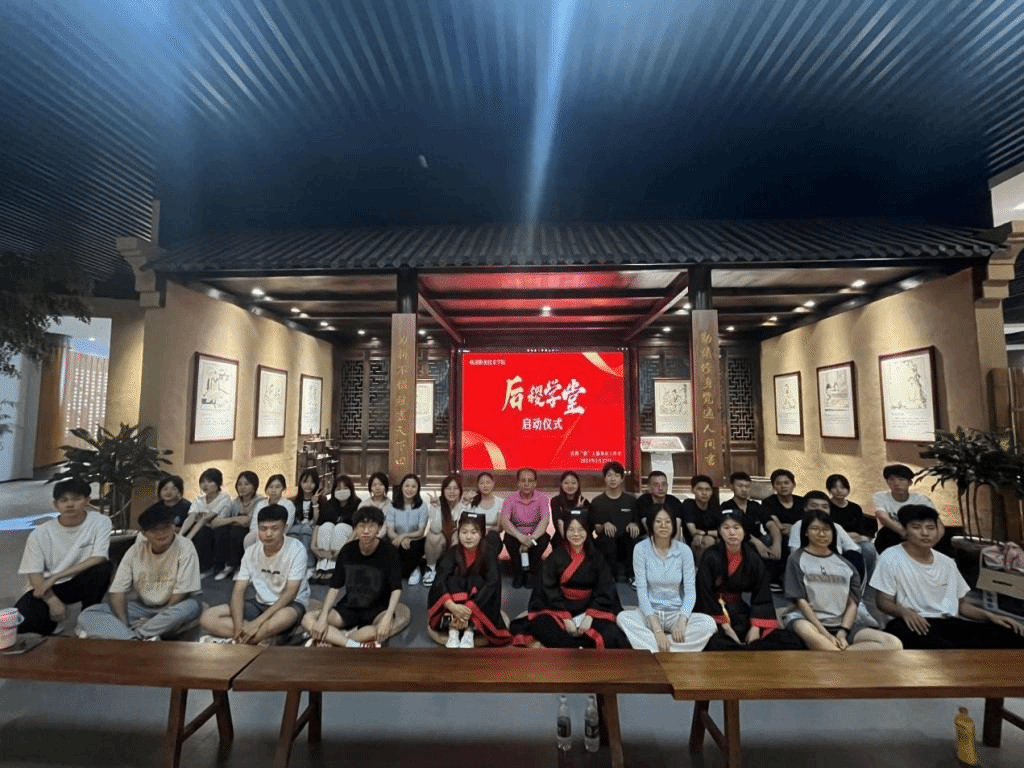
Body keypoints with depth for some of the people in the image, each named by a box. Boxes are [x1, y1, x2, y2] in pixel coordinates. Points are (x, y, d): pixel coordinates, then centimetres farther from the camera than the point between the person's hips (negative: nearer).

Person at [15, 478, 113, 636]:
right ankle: (53, 623, 11)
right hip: (46, 588, 1)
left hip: (81, 583, -1)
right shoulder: (40, 534, -10)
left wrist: (55, 577, -22)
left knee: (104, 568, -32)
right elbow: (34, 574, -9)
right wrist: (52, 600, -21)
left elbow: (99, 558, -20)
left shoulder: (100, 522, -14)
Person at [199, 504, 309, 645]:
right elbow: (239, 590, -7)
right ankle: (266, 637, -19)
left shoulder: (296, 549, -18)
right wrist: (239, 627, -23)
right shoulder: (251, 552, -3)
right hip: (260, 602, 6)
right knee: (207, 618, -14)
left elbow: (290, 592, -21)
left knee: (283, 617, -42)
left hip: (291, 604, -6)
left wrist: (258, 622, -27)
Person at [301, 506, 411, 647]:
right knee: (308, 620, -17)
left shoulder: (388, 551, -15)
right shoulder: (347, 550, -6)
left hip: (377, 610, -3)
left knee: (403, 616, -36)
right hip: (349, 608, 4)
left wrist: (387, 617, -36)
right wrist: (323, 617, -17)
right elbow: (335, 587, -3)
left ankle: (330, 640, -29)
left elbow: (396, 588, -19)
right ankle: (358, 645, -32)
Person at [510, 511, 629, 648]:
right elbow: (550, 590, -5)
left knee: (609, 635, -28)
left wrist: (590, 616, -15)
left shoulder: (596, 557, 3)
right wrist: (565, 618, -16)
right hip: (559, 608, 0)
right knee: (540, 626, -31)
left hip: (590, 608, 1)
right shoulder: (555, 557, 0)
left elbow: (604, 590, -2)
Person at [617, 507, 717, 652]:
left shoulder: (684, 550, -2)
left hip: (677, 613, 2)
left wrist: (681, 622, -20)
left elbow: (690, 590, -4)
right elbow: (641, 590, -11)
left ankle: (651, 647, -24)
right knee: (623, 617, -31)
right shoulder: (641, 549, -7)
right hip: (649, 612, -2)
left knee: (709, 623, -27)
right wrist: (657, 629, -21)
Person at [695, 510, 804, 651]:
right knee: (713, 643, -39)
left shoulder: (754, 560, 4)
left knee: (792, 641, -15)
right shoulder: (710, 558, -8)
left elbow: (762, 597, 5)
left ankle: (739, 651, -21)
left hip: (742, 614, 5)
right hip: (715, 614, -5)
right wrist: (724, 626, -14)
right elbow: (704, 595, -9)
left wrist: (755, 627, -7)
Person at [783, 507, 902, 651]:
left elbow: (852, 603, 9)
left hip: (842, 623, 5)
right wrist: (827, 635, -14)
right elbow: (801, 601, -3)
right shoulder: (797, 560, 4)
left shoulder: (845, 565, 17)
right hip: (808, 620, -5)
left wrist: (842, 633, -8)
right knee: (805, 631, -40)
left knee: (894, 644, -20)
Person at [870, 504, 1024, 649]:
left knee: (1011, 634, -21)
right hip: (917, 624, -5)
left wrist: (990, 616, 2)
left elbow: (961, 604, 21)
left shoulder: (947, 563, 17)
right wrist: (904, 612, -25)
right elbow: (884, 602, -4)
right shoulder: (891, 558, -2)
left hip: (950, 623, 5)